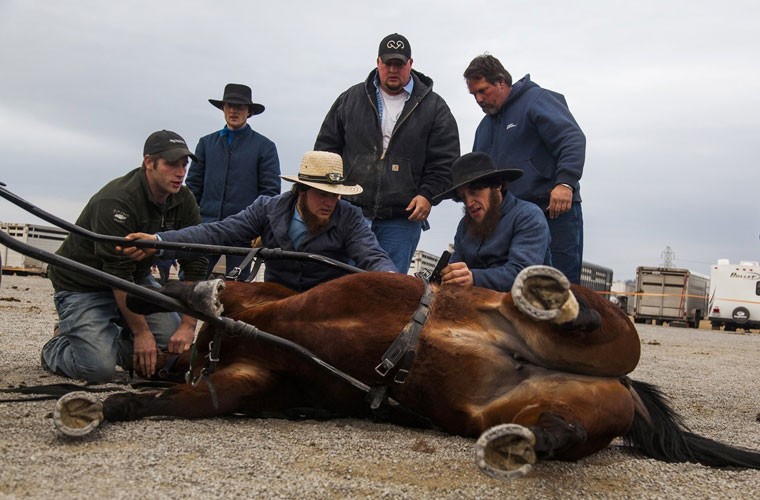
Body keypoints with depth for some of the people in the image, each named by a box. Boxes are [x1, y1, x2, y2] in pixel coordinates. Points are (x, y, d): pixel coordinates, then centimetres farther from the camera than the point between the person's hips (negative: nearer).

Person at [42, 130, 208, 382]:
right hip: (84, 286, -6)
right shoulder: (116, 202, -29)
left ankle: (117, 341, 15)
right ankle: (58, 346, 11)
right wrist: (141, 332, -26)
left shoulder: (184, 201, -9)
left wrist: (188, 325, -17)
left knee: (176, 346, -11)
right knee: (99, 368, -21)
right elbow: (118, 273, -29)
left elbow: (195, 266, -9)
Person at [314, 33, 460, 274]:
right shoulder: (351, 99, 11)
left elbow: (445, 159, 4)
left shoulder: (433, 107, 6)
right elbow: (326, 146, 15)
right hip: (352, 211, 2)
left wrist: (428, 194, -9)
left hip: (402, 219, -1)